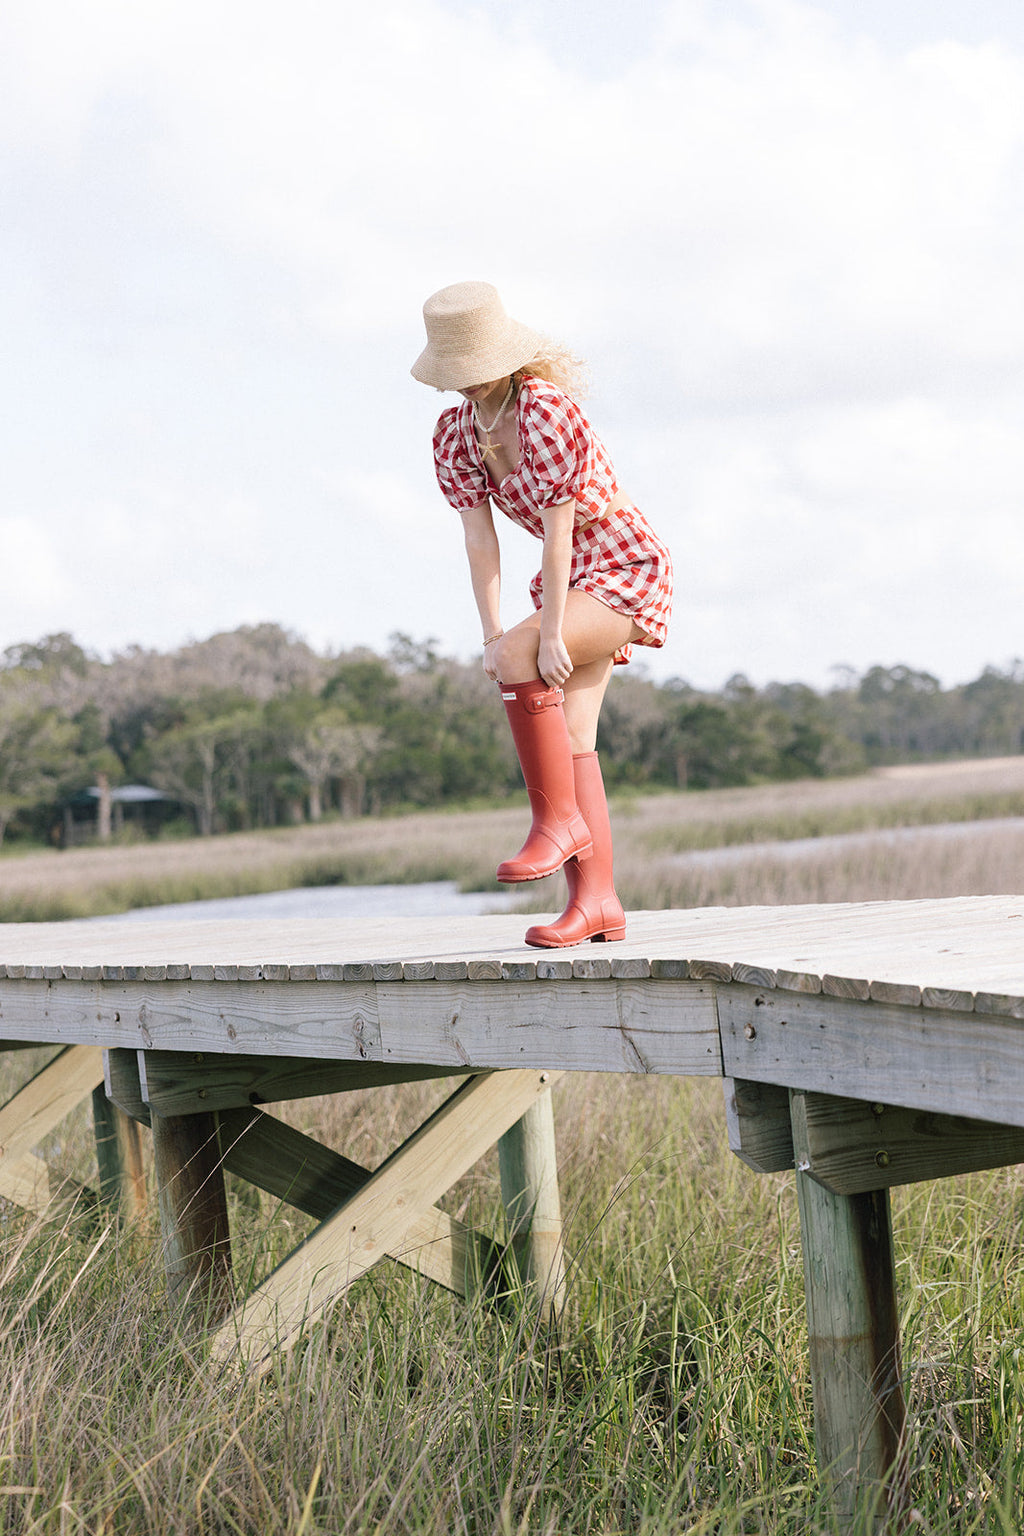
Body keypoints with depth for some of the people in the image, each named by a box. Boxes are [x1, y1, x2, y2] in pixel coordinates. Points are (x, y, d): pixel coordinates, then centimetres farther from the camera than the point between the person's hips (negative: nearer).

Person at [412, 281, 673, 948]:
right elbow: (480, 540, -3)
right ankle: (596, 900, -3)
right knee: (569, 735, -2)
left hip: (628, 567, -8)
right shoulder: (454, 435, -2)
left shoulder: (547, 411, -24)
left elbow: (558, 532, -25)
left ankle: (558, 819, -20)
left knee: (520, 657, -29)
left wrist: (546, 637, -25)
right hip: (574, 578, 8)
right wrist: (491, 635, -11)